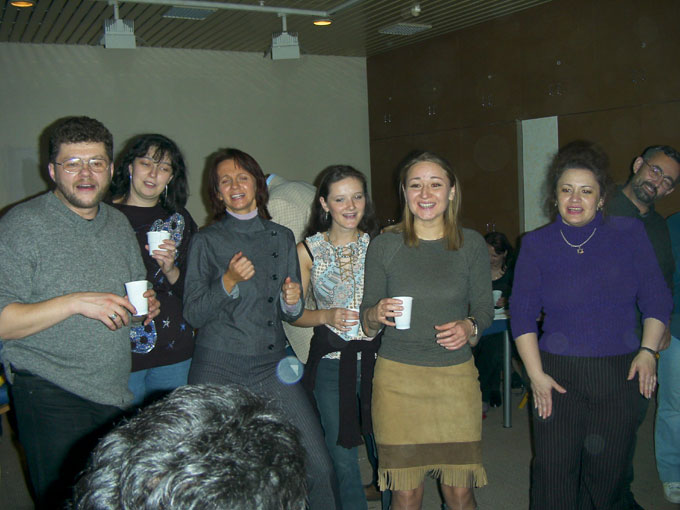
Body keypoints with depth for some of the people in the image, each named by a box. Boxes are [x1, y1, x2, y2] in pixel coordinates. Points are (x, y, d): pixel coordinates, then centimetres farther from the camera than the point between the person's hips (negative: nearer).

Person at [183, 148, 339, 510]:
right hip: (219, 369, -2)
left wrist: (292, 303, -5)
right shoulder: (207, 241, 2)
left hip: (272, 365, 3)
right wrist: (229, 282, -16)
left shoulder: (282, 238, 12)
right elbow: (193, 314, -2)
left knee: (320, 470, -4)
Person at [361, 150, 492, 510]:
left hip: (456, 375, 1)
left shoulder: (471, 244, 3)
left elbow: (485, 308, 8)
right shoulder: (383, 246, -1)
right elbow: (366, 320, 5)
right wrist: (377, 314, -18)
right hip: (398, 376, -1)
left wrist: (469, 326, -13)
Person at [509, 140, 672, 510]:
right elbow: (522, 313, 0)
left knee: (606, 473, 11)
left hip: (620, 374, 1)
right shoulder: (536, 244, 1)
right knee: (554, 474, 1)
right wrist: (536, 374, -7)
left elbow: (656, 298, 7)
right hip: (558, 374, 0)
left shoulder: (629, 234, 3)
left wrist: (648, 350, -6)